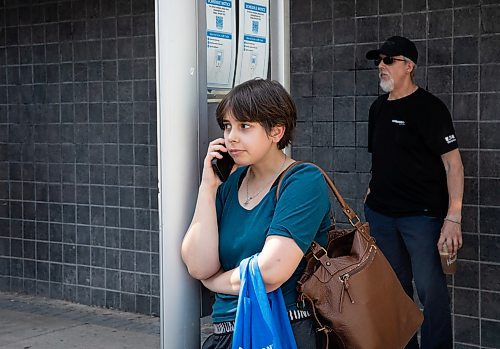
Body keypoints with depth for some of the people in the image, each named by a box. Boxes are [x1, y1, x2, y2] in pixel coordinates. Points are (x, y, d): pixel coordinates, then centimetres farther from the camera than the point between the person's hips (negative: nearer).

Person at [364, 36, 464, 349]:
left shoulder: (428, 107, -10)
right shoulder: (379, 108, 12)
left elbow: (453, 162, -14)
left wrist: (453, 217, -21)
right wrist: (375, 189, 13)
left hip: (421, 214, -7)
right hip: (381, 212, 7)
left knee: (430, 289, -8)